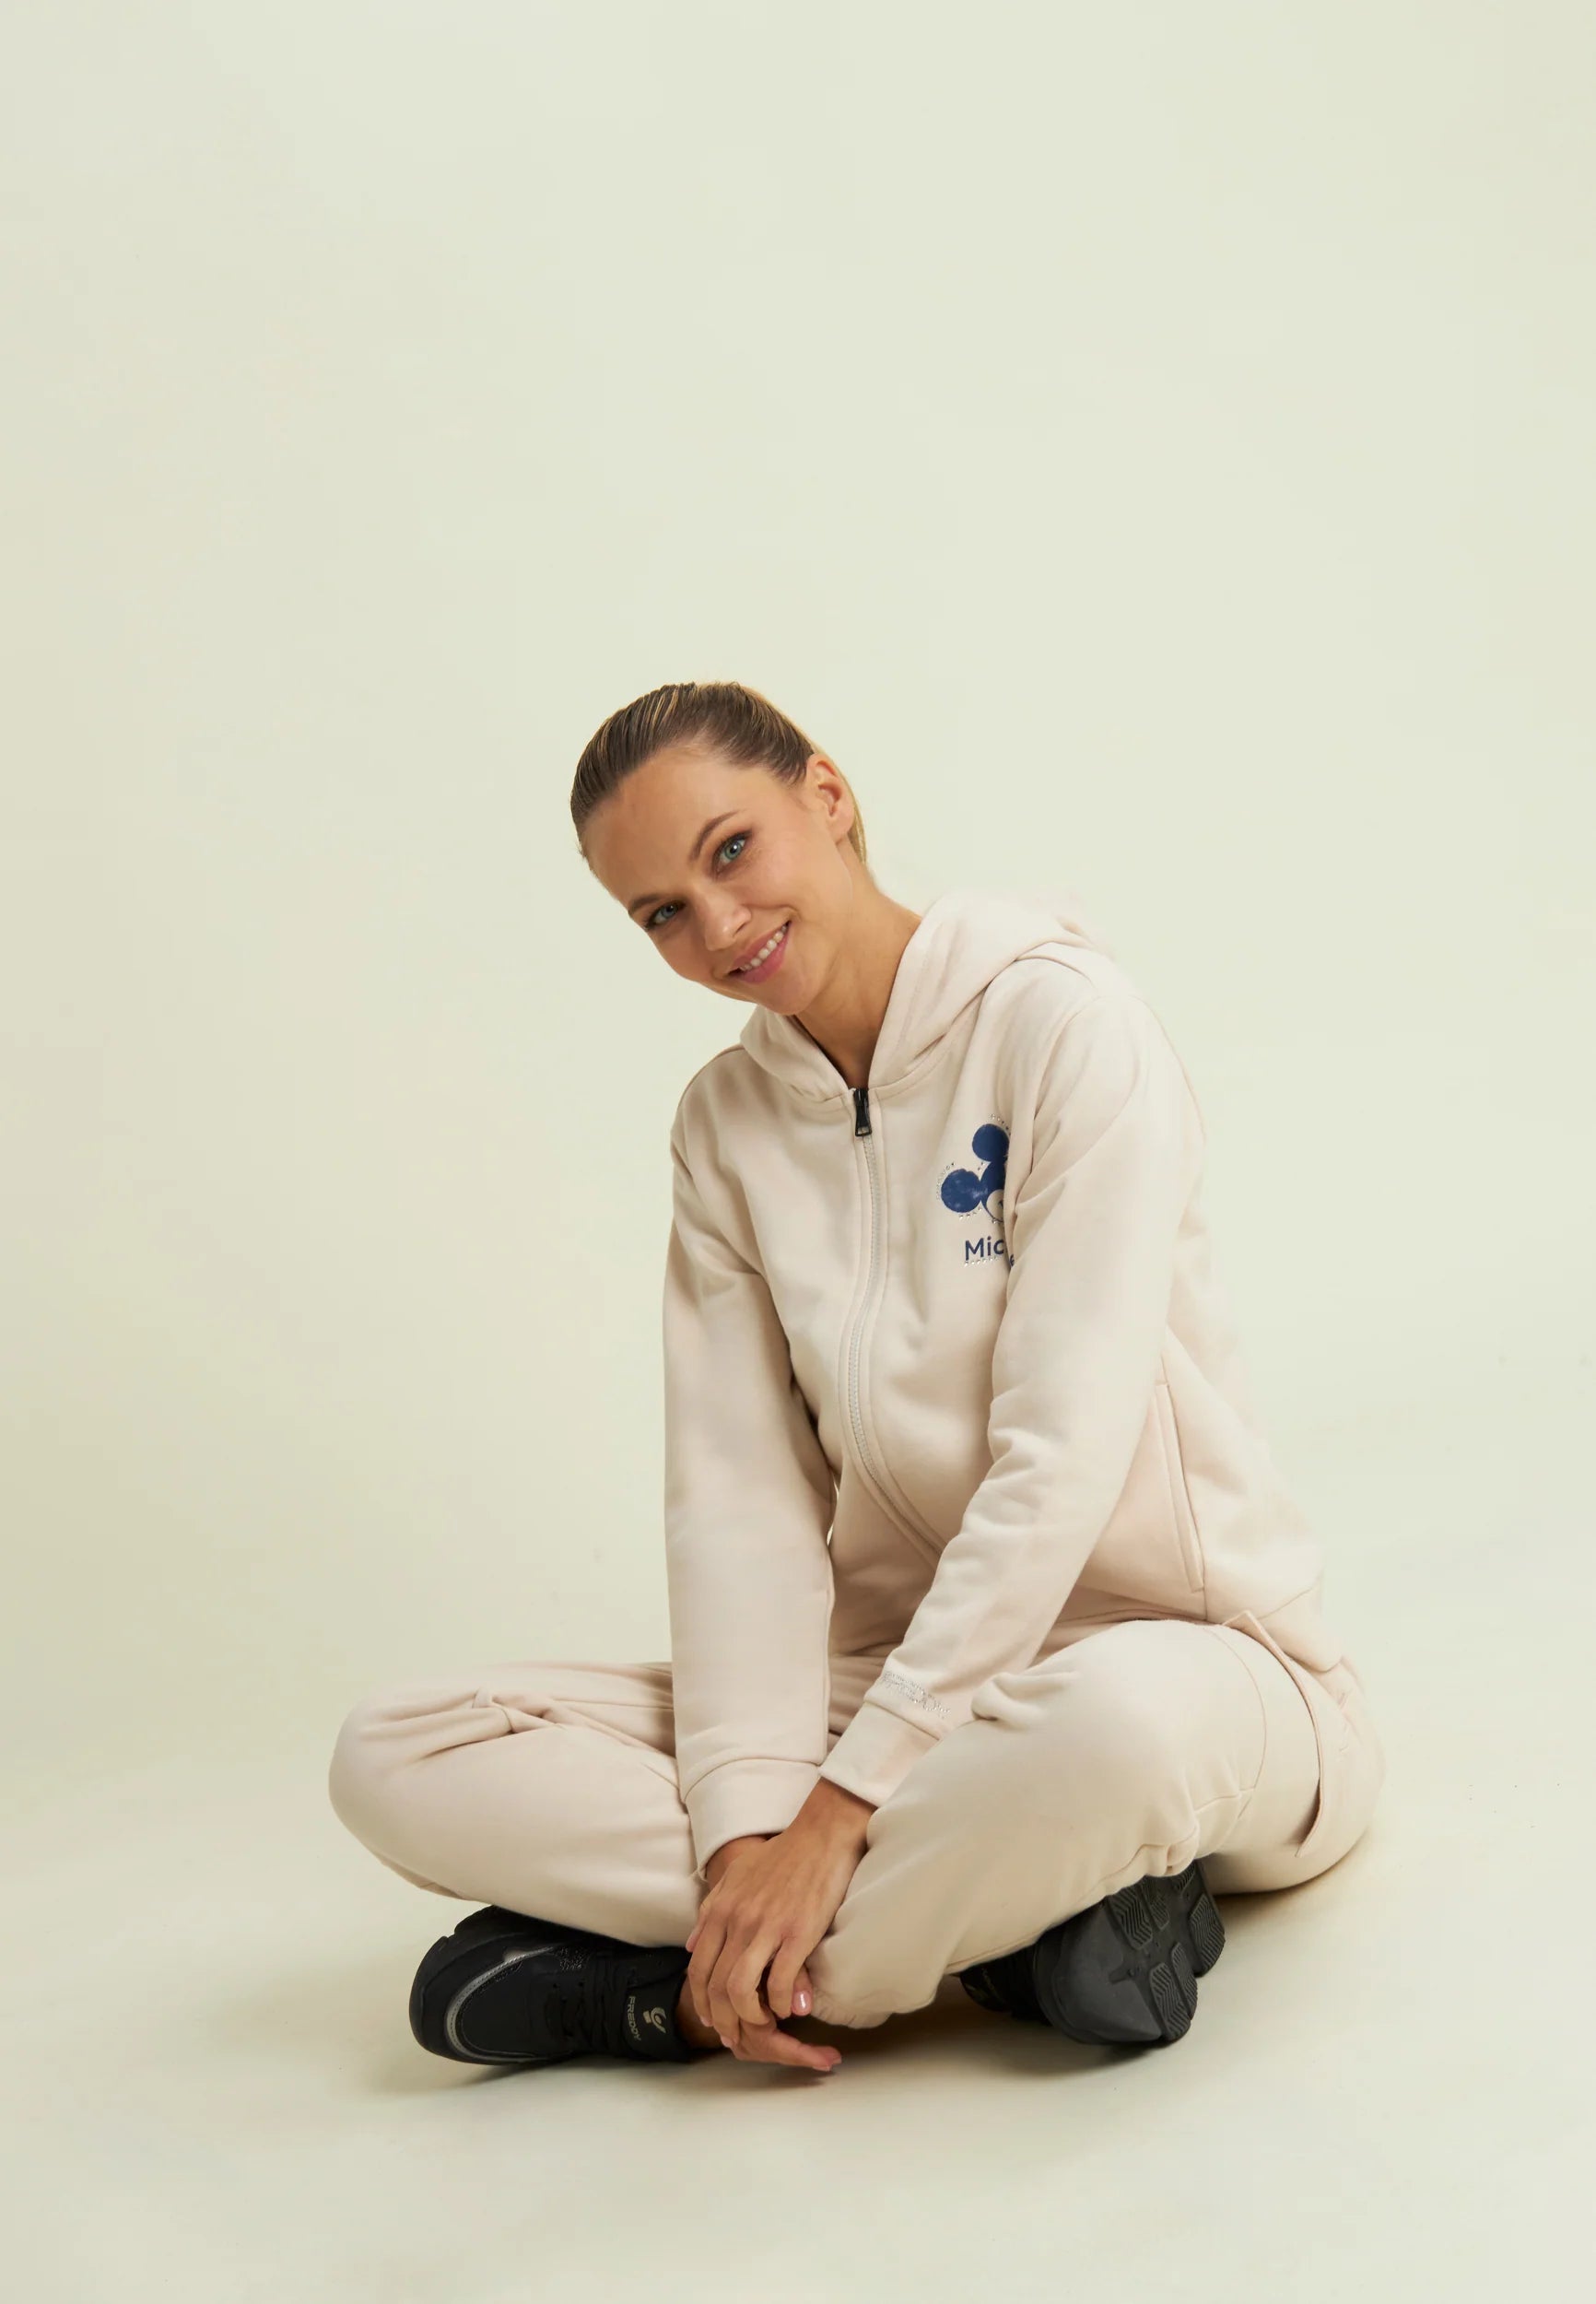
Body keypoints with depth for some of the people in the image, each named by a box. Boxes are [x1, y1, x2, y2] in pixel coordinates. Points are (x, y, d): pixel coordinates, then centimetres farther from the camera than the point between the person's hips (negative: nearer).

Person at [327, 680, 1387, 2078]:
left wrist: (838, 1811, -22)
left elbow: (1060, 1460, -18)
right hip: (900, 1676, 6)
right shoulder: (727, 1125, 7)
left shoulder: (1059, 1018, -11)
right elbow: (742, 1499, -2)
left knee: (1119, 1718, -44)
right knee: (398, 1761, -13)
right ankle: (1026, 1910, -20)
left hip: (1174, 1662, -6)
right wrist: (746, 1825, -18)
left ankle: (681, 1989, -20)